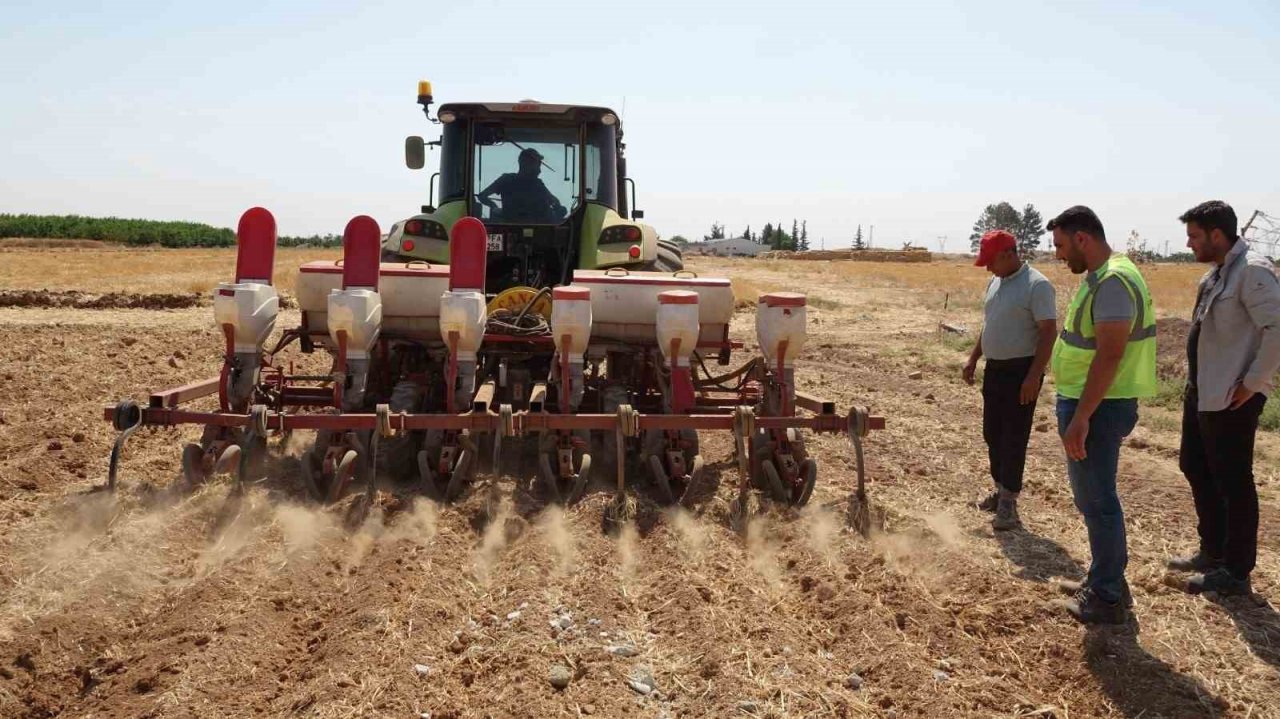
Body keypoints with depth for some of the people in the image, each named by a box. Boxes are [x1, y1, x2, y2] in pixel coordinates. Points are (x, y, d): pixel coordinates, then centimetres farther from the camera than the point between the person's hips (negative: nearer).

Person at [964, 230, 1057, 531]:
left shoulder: (1037, 285, -15)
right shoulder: (995, 283, 11)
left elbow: (1049, 332, -19)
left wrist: (1034, 376, -24)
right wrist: (973, 358, 17)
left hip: (1021, 371, -8)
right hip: (995, 369, 9)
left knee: (1014, 438, -5)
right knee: (993, 434, 14)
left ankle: (1008, 502, 1)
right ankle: (1001, 490, 27)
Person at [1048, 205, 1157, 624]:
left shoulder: (1113, 282, -19)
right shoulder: (1100, 277, 13)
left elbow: (1109, 355, -26)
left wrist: (1081, 417, -27)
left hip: (1098, 408, -10)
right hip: (1087, 403, 10)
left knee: (1097, 500, -2)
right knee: (1091, 496, 19)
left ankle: (1107, 598, 8)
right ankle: (1105, 579, 31)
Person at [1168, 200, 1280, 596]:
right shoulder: (1217, 272, 12)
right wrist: (1195, 381, 16)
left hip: (1230, 398, -10)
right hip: (1202, 392, 10)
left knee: (1233, 483, 0)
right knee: (1196, 469, 19)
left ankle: (1236, 573, 12)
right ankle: (1213, 552, 33)